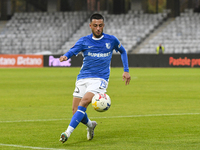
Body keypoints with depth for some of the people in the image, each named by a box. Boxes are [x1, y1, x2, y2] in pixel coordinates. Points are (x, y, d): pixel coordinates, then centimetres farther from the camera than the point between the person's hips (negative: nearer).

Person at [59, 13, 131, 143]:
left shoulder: (111, 40, 5)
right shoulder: (84, 41, 3)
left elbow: (123, 51, 22)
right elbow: (73, 51, -13)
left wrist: (126, 71, 16)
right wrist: (65, 56, -37)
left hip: (100, 79, -2)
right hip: (83, 79, 2)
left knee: (84, 102, -25)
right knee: (76, 111, -3)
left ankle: (68, 132, -28)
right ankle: (90, 125, 30)